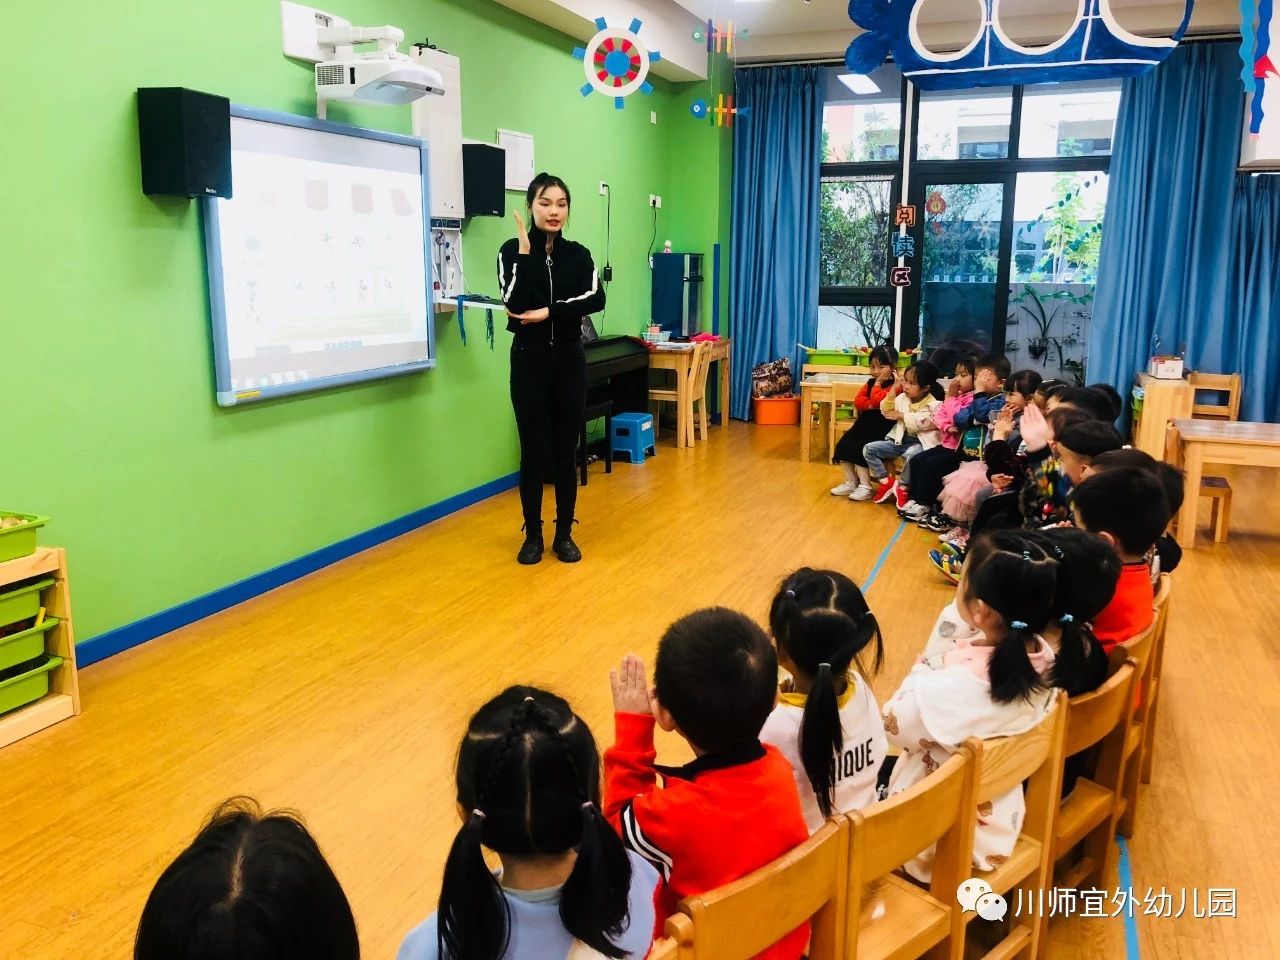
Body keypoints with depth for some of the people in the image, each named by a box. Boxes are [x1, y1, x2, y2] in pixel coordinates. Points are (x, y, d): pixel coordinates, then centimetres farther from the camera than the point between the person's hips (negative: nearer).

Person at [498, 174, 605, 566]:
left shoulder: (578, 253, 5)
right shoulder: (512, 250, -2)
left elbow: (596, 298, -12)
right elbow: (515, 303, -18)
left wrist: (550, 312, -19)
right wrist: (527, 250, -16)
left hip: (569, 360, 2)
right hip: (529, 360, -2)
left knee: (566, 451, 6)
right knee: (534, 452, 2)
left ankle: (564, 534, 18)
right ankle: (533, 535, 17)